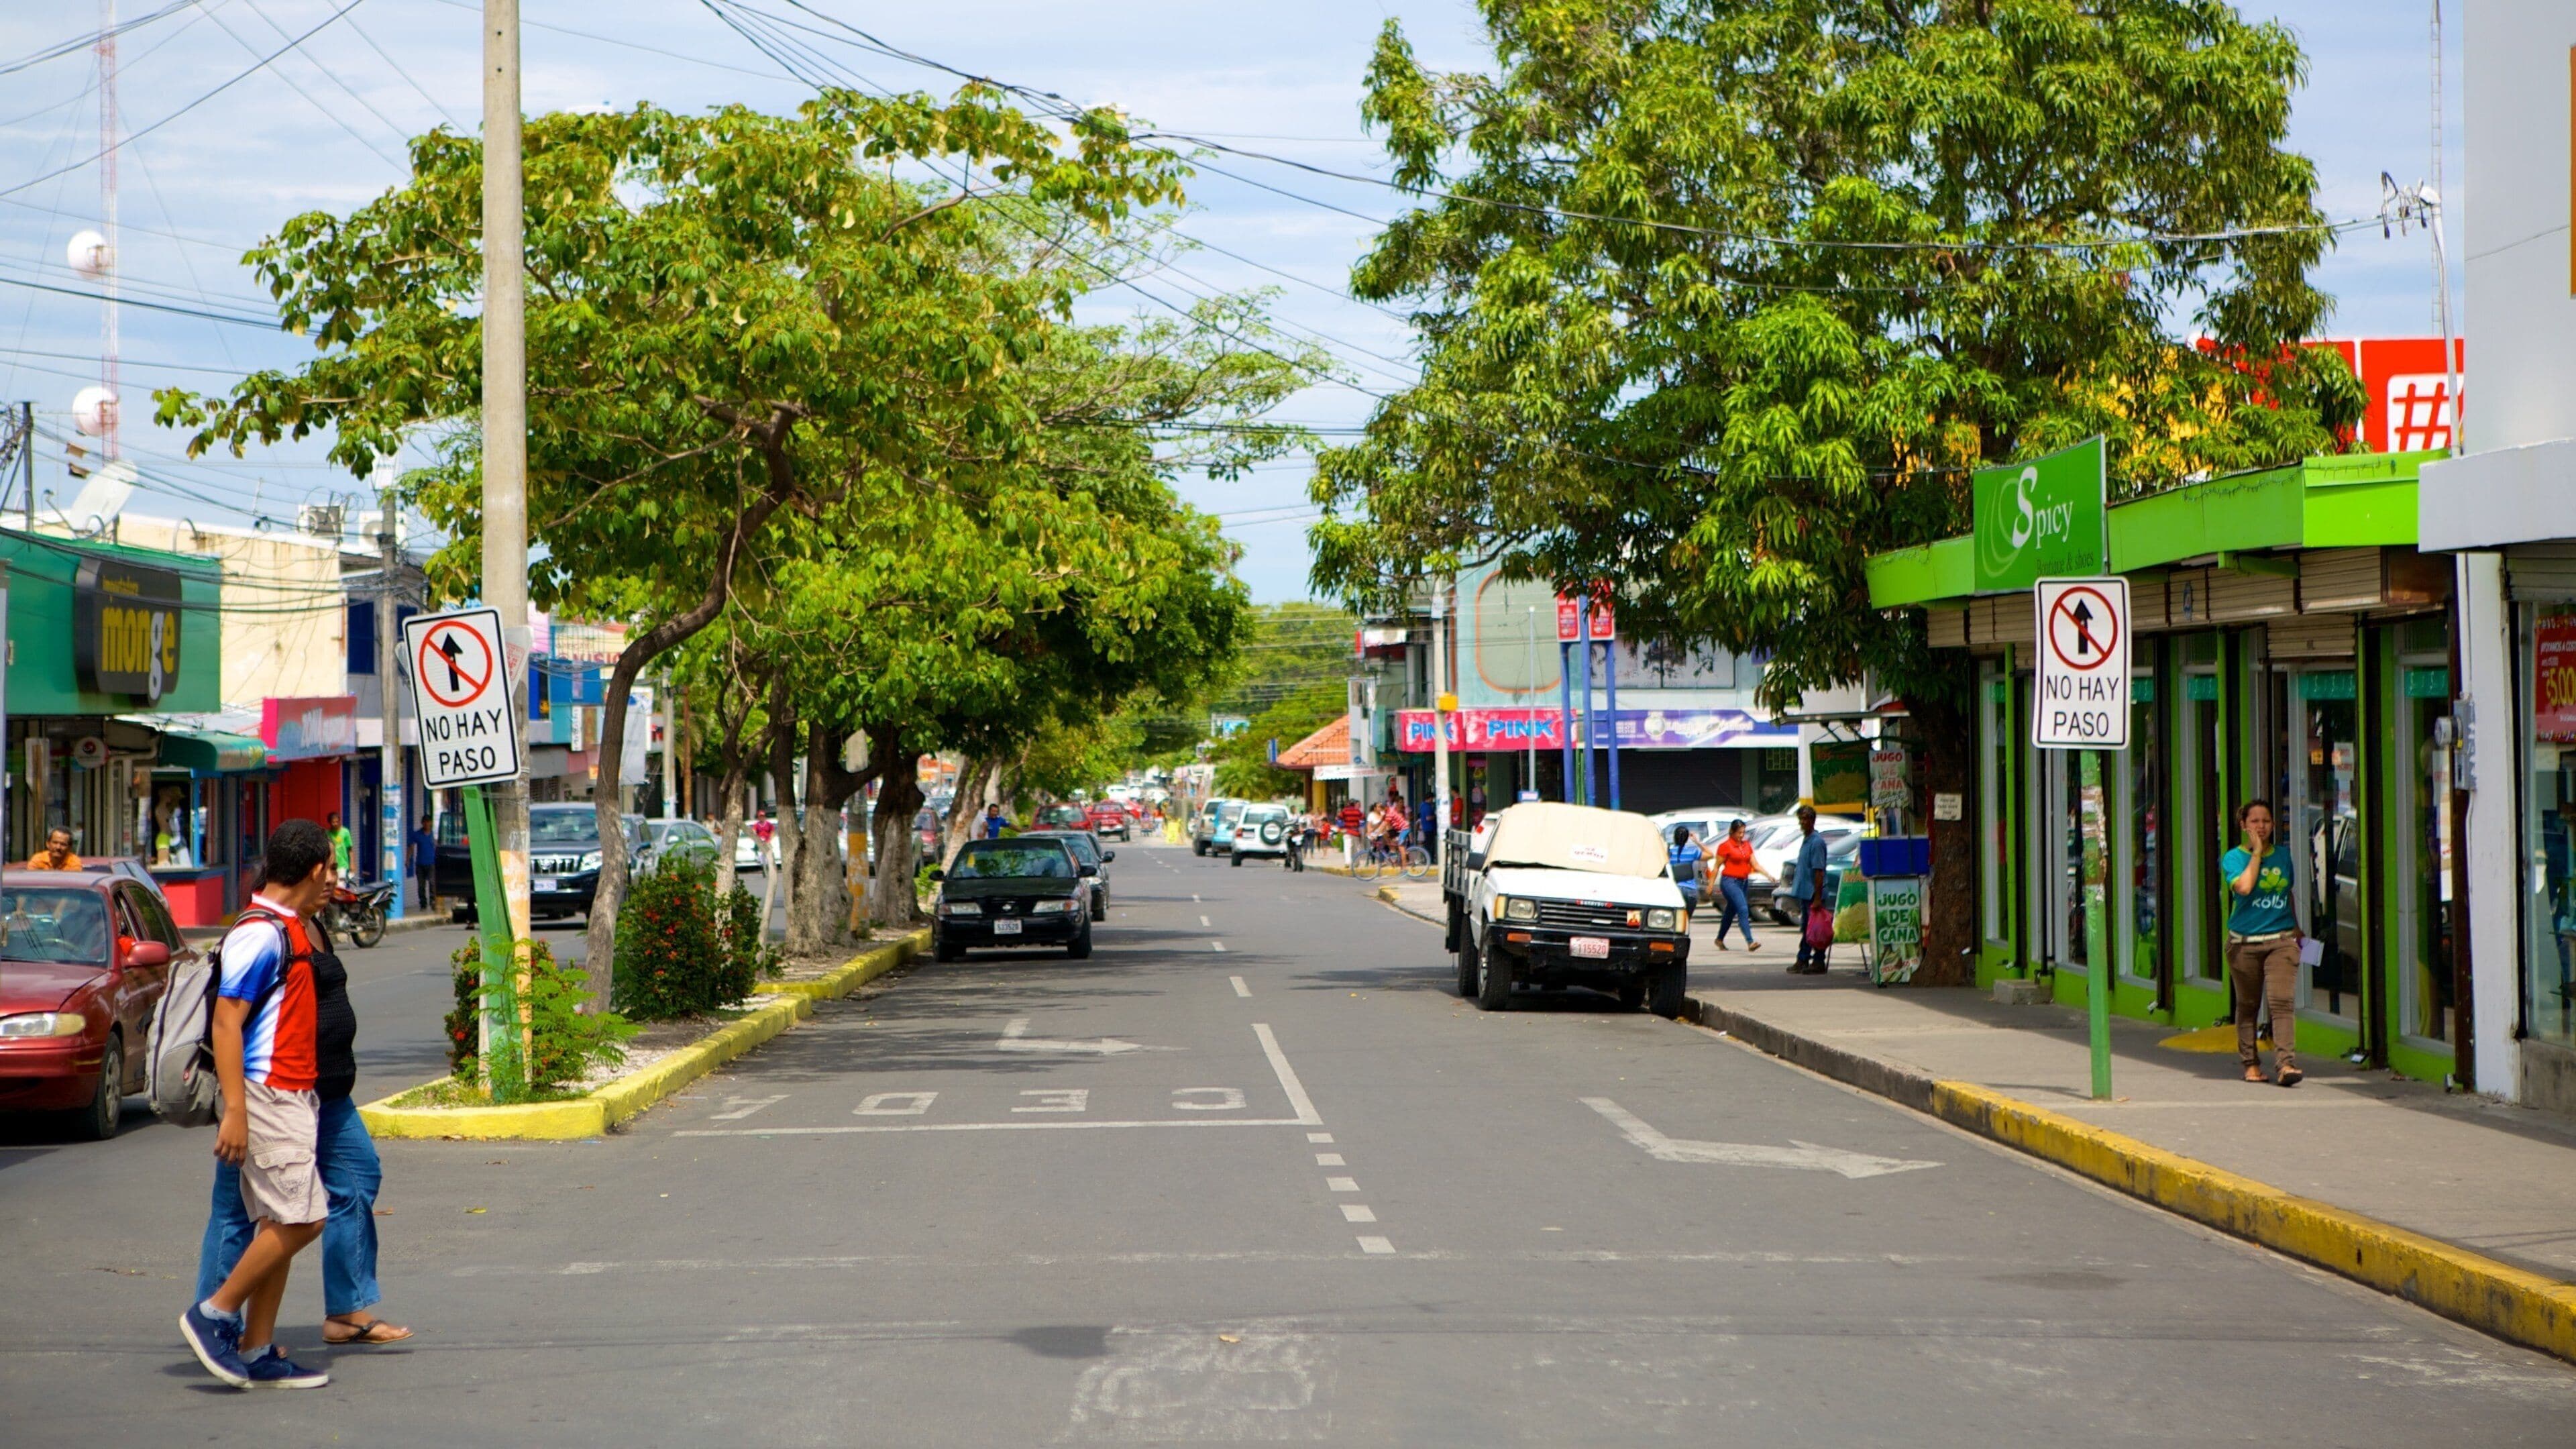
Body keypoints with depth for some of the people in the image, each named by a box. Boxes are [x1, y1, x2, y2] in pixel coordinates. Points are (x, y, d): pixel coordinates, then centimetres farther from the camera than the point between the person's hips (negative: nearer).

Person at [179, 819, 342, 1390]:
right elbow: (227, 1021, -19)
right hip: (267, 1094, -10)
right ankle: (215, 1315, -2)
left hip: (295, 1095, 10)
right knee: (300, 1218, -12)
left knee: (281, 1224, 9)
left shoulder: (289, 929, 16)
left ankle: (258, 1351, 12)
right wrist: (235, 1112, -23)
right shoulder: (259, 933, -14)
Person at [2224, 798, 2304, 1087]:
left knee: (2282, 1001, -13)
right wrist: (2257, 852, -10)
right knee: (2247, 1005, 7)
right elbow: (2244, 887, -18)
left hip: (2281, 939, 1)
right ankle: (2250, 1063, 19)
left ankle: (2286, 1063, -20)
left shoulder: (2285, 855, 11)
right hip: (2244, 941, -1)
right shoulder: (2233, 858, 2)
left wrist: (2298, 928, 18)